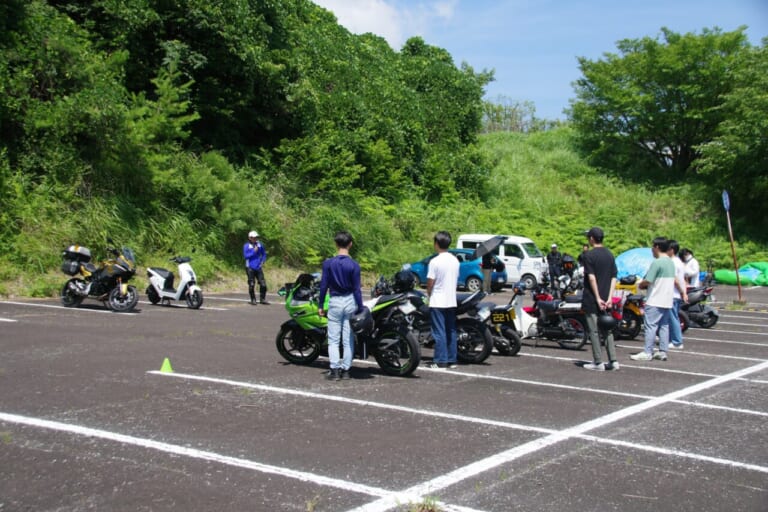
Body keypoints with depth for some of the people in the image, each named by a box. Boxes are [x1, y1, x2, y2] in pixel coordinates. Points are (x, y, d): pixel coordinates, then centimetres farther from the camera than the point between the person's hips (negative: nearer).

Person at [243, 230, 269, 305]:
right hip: (250, 267, -4)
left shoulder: (260, 244, 9)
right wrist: (254, 251, -17)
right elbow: (245, 255, -12)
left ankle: (262, 299, 11)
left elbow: (264, 254, 20)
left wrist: (263, 261, 6)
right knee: (251, 285, 0)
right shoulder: (246, 246, -3)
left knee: (263, 283, -1)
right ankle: (253, 300, 11)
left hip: (258, 267, 4)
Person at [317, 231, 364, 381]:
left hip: (334, 302, -1)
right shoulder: (354, 265, -7)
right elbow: (356, 289, -6)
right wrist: (360, 309, -1)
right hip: (350, 302, 1)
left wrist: (320, 305, 5)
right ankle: (345, 370, 10)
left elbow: (323, 285, -4)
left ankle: (334, 370, -2)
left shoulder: (328, 263, -6)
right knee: (348, 339, 7)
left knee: (333, 339, 4)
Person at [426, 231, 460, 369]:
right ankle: (452, 359, 14)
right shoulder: (455, 261, 5)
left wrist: (429, 295, 7)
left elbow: (430, 283, -11)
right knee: (451, 331, 10)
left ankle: (440, 360, -3)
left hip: (438, 302, -6)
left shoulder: (435, 261, -14)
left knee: (439, 332, -3)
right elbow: (456, 279, 11)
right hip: (451, 301, 6)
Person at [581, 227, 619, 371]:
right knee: (607, 329, 12)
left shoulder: (589, 255, -10)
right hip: (606, 298, 6)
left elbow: (591, 278, -16)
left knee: (594, 330, 0)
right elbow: (614, 277, 3)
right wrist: (609, 297, -1)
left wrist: (598, 298, -15)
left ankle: (598, 362, 1)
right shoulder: (610, 255, 9)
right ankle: (613, 361, 10)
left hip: (592, 299, -6)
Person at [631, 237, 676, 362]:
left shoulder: (657, 262, -15)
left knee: (650, 326, -6)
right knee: (664, 326, 10)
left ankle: (647, 353, -6)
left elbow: (647, 281, -19)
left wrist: (640, 285, 3)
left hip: (655, 301, -9)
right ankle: (663, 352, 11)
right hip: (667, 301, 9)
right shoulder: (671, 262, 13)